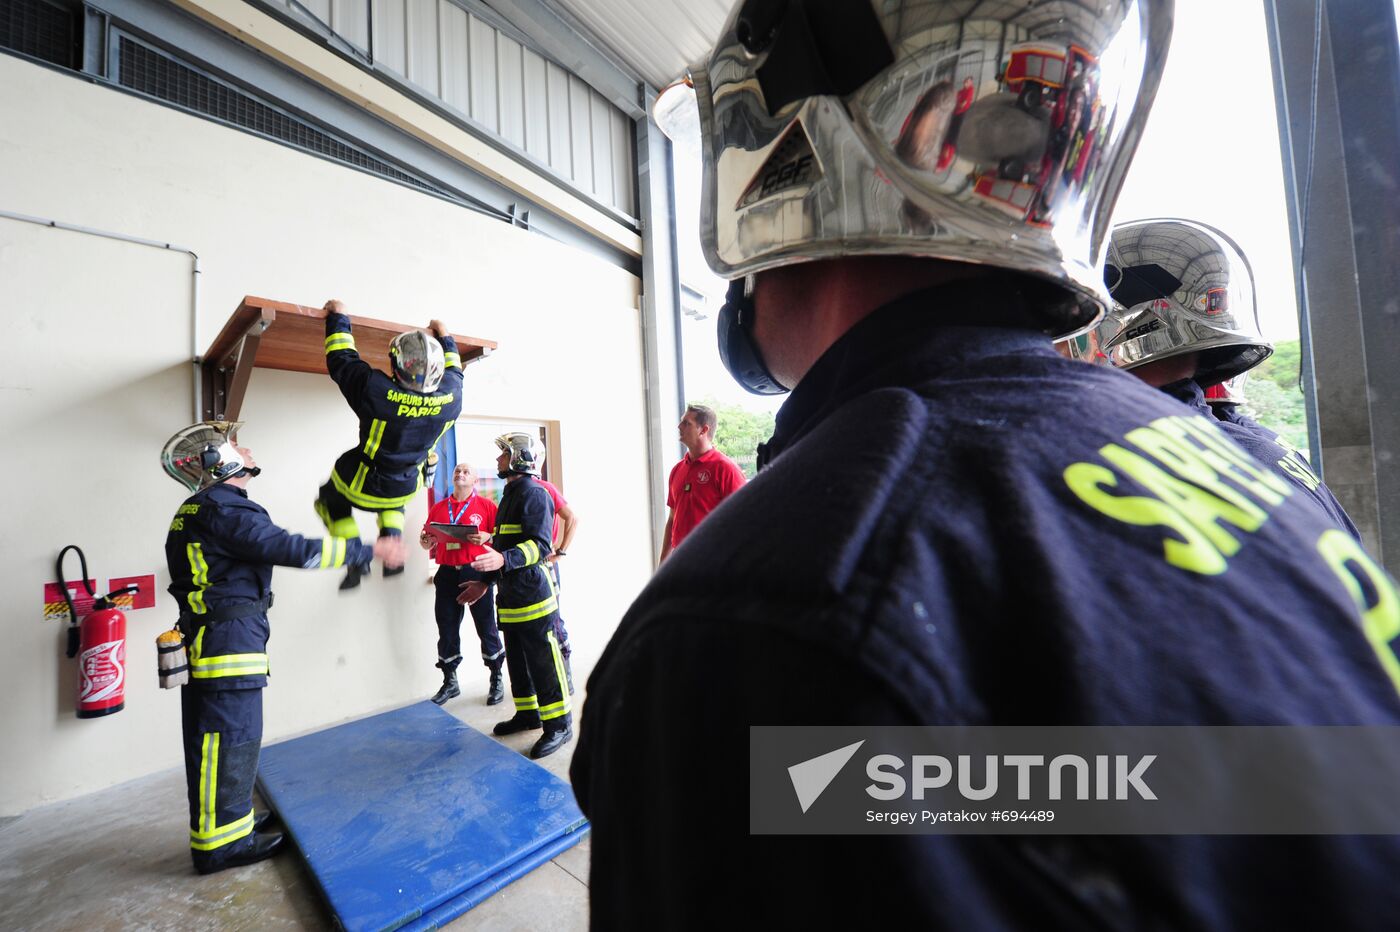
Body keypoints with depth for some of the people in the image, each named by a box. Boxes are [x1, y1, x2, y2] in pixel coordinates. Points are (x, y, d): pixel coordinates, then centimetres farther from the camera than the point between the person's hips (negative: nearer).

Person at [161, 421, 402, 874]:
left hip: (207, 643, 11)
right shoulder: (224, 507, -17)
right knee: (228, 741, 1)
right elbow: (291, 549, -25)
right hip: (228, 645, -11)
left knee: (218, 742, 19)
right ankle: (220, 843, 13)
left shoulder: (197, 512, 17)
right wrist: (371, 550, -23)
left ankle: (231, 820, 32)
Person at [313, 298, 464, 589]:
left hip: (361, 486, -3)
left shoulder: (376, 390, -31)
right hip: (405, 490, 4)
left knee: (330, 500, 29)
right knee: (392, 501, 38)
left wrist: (338, 318, 3)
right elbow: (453, 371, 3)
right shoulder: (451, 395, -22)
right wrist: (446, 340, 17)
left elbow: (341, 359, -11)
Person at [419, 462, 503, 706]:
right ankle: (450, 682, 27)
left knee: (486, 626, 2)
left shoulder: (486, 505, 2)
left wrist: (486, 537, -22)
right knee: (447, 628, 11)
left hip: (477, 571, -4)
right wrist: (424, 540, -5)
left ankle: (496, 680, 15)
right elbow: (428, 541, 17)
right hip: (447, 574, 4)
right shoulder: (438, 508, 14)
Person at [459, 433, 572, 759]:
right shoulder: (509, 495, 20)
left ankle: (559, 724, 10)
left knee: (544, 661, -2)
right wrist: (485, 581, 24)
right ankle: (528, 713, 35)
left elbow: (540, 545, -22)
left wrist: (504, 560, -36)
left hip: (533, 593, -10)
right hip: (510, 594, 10)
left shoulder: (533, 493, -12)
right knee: (517, 658, 19)